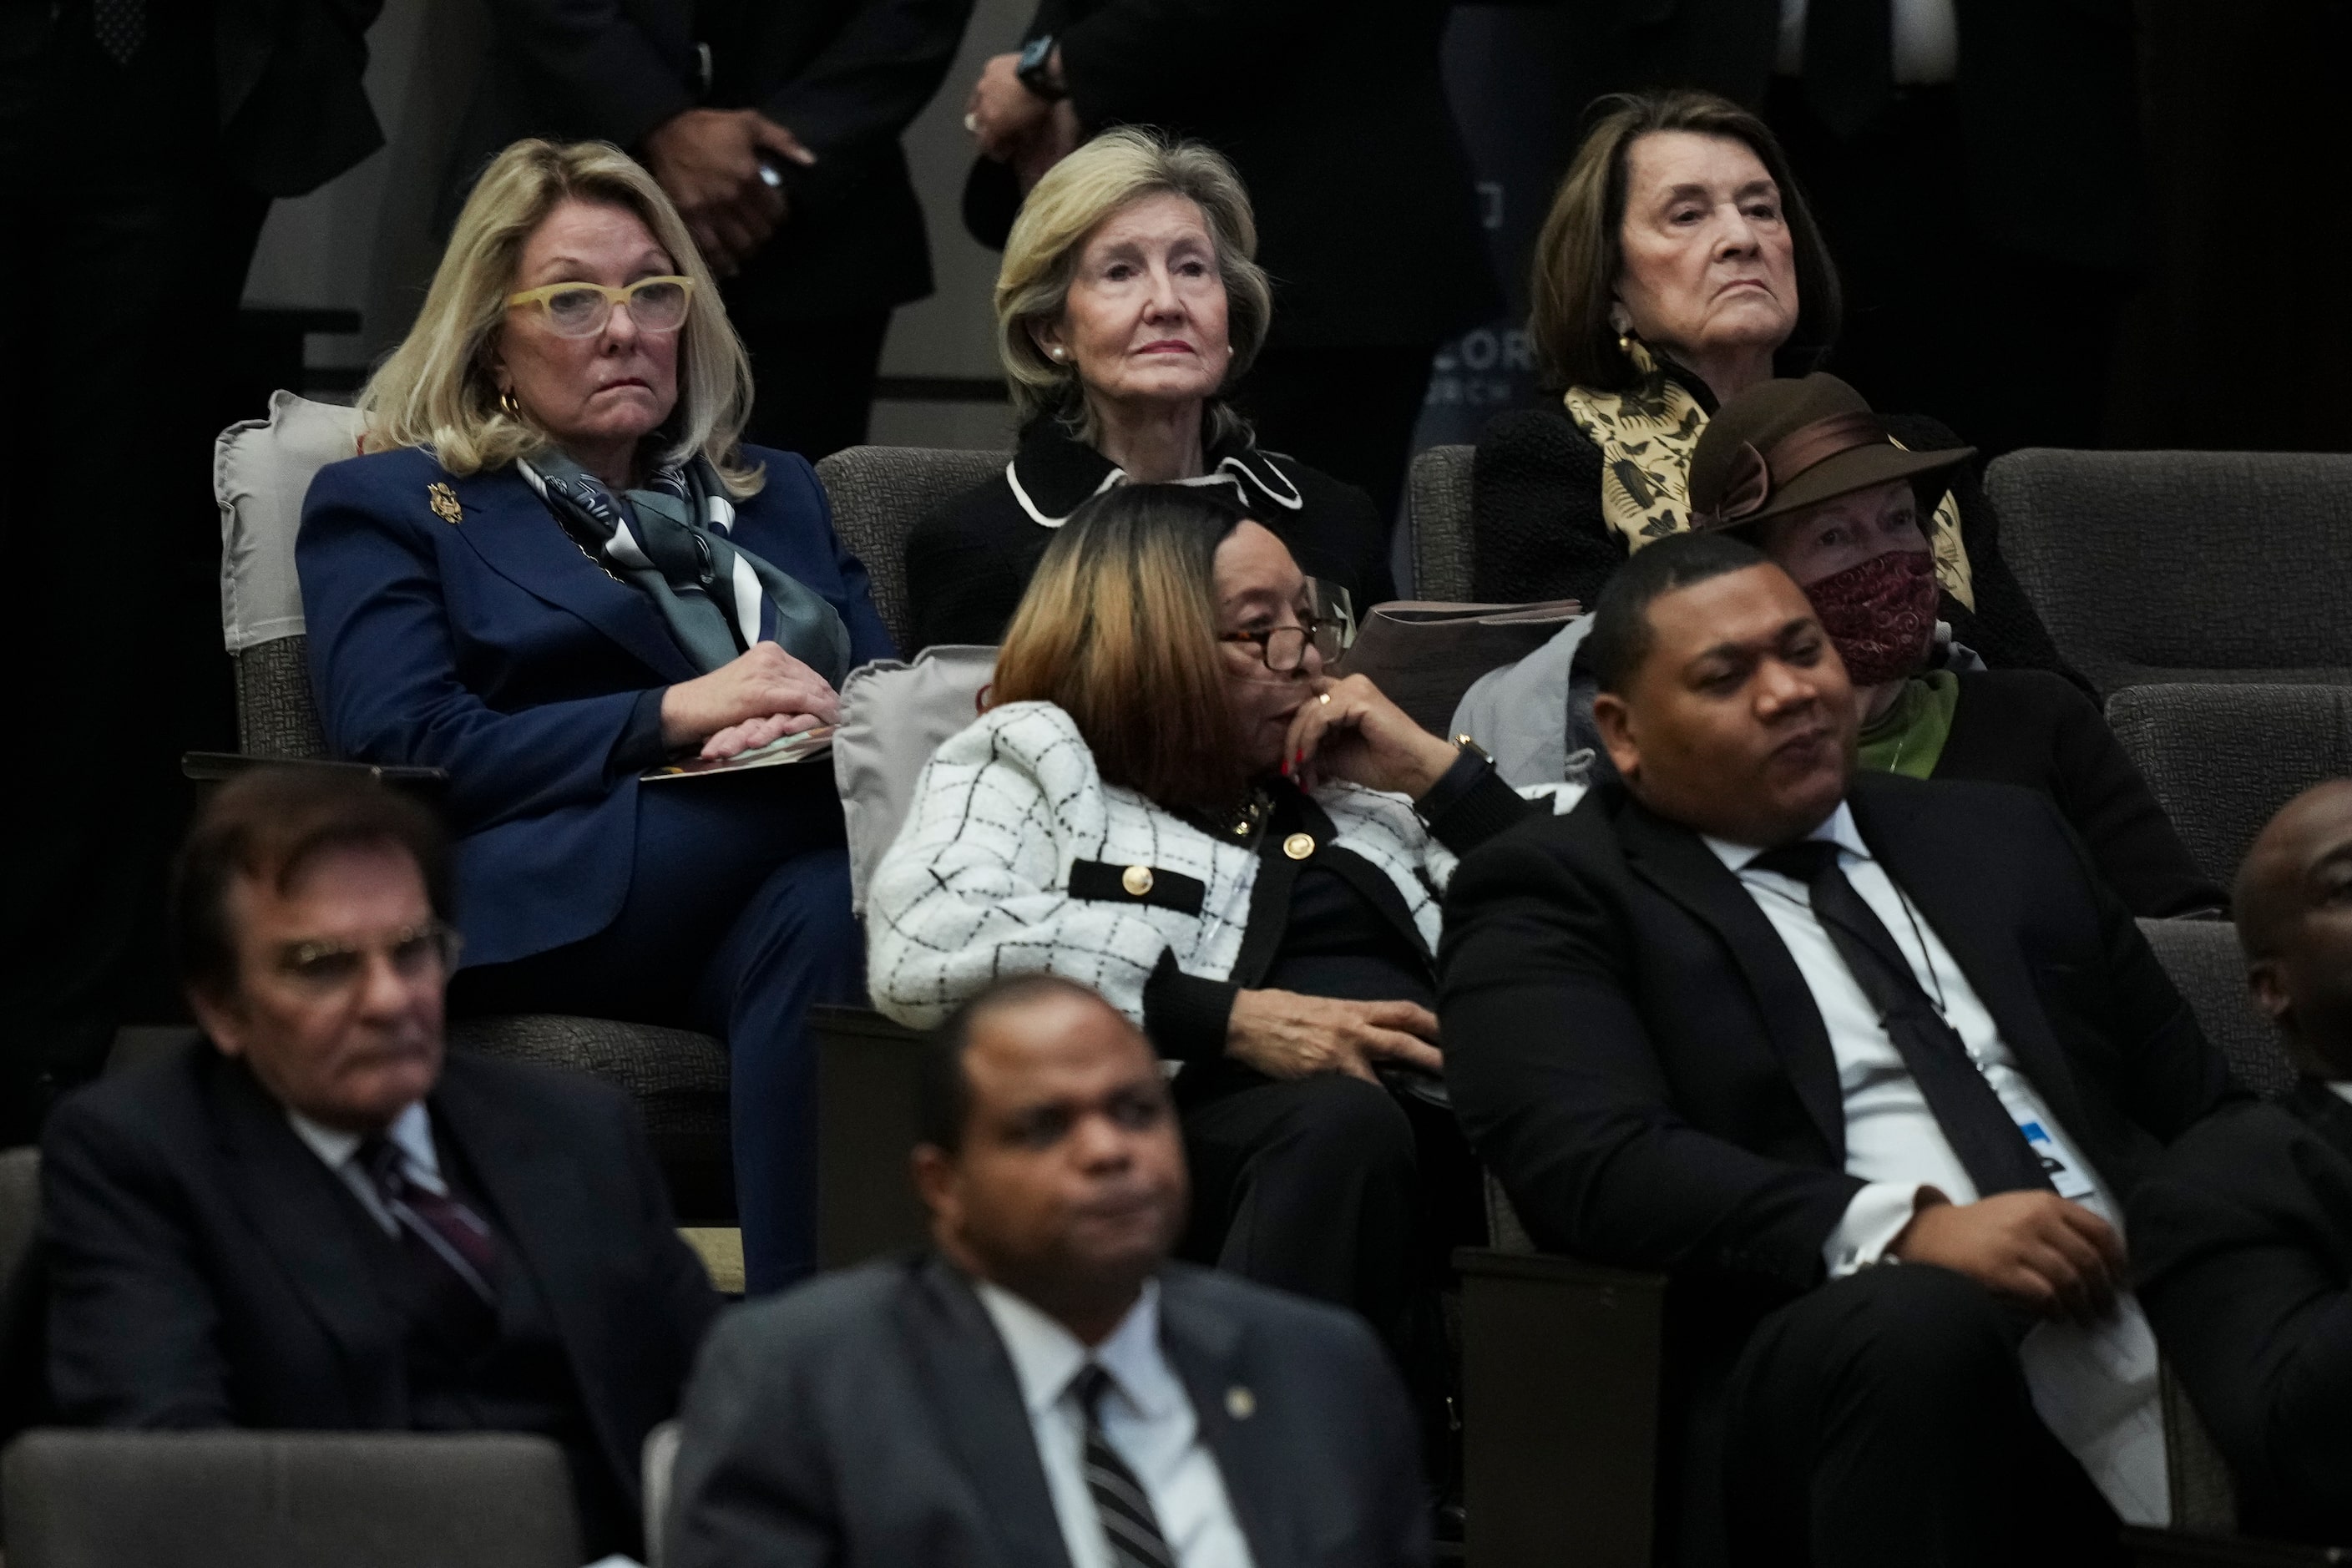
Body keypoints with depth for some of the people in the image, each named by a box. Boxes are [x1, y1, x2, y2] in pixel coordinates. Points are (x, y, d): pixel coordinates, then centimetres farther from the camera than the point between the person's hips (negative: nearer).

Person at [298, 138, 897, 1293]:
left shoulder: (774, 496, 32)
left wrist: (822, 721, -6)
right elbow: (398, 751, 0)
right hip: (538, 919, -4)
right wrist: (670, 717, -9)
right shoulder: (389, 504, 18)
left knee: (821, 909, -37)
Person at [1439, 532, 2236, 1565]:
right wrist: (1905, 1231, -21)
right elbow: (1590, 1165, -8)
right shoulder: (1552, 897, 9)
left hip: (2153, 1315, 4)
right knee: (1915, 1322, -38)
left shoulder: (1999, 838, 26)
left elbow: (2200, 1107, 25)